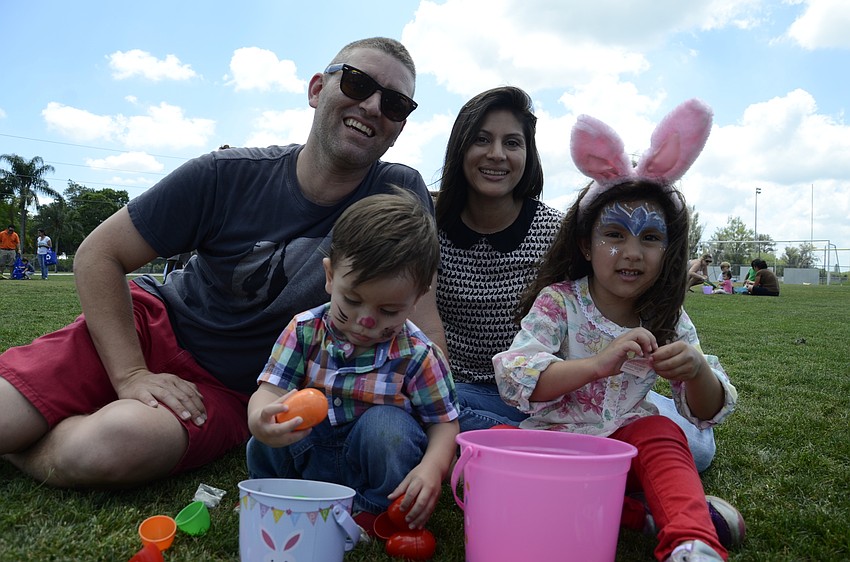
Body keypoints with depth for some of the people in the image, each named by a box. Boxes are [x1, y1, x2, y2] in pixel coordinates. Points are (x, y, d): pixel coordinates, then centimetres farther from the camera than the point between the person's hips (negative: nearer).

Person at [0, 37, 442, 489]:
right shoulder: (228, 177, -12)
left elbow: (424, 332, -14)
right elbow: (99, 254, -5)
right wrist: (132, 375, -15)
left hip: (231, 391, 0)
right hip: (153, 325, 1)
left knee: (120, 443, -29)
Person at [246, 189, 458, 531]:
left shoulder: (417, 355, -16)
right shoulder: (304, 331, -11)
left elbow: (444, 423, -11)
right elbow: (269, 391, -17)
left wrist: (432, 467, -31)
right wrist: (260, 420, -42)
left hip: (377, 463, -1)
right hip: (308, 459, 2)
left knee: (385, 424, -30)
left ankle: (374, 510, -5)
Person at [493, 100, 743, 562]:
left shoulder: (667, 319, 0)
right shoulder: (558, 302, -12)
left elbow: (707, 414, 1)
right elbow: (515, 377, -25)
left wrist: (696, 371, -25)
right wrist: (598, 364, -40)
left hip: (627, 436, 2)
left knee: (663, 434, -29)